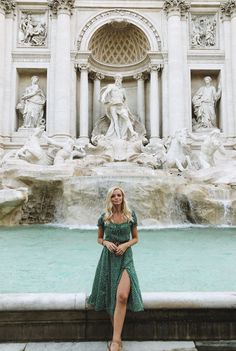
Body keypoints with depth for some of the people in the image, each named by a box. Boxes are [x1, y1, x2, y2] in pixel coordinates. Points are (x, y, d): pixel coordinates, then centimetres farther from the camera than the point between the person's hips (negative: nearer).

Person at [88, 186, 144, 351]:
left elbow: (135, 238, 8)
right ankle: (117, 337, 23)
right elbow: (99, 238, 12)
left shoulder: (131, 215, 1)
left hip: (125, 257, -1)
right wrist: (106, 243, -9)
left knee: (122, 296, -21)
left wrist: (126, 245, -12)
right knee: (110, 298, 5)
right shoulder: (104, 217, 2)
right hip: (108, 258, 2)